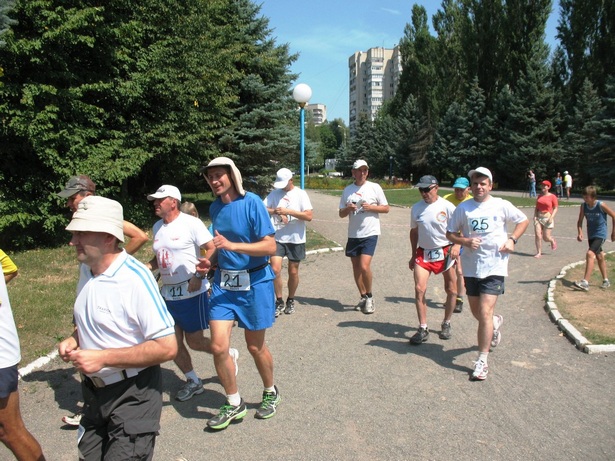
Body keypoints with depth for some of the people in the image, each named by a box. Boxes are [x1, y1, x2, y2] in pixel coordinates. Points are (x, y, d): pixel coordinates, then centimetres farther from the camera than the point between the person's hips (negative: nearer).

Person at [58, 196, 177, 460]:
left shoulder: (134, 277, -24)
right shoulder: (86, 269, 0)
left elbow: (167, 348, -26)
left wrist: (103, 358, -24)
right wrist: (74, 340, -1)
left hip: (133, 395, -7)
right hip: (94, 391, 8)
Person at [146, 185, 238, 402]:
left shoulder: (191, 223, -13)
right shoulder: (157, 227, 10)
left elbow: (212, 249, -17)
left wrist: (199, 275, -25)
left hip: (192, 292, -7)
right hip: (168, 293, 7)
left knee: (194, 341, 1)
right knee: (173, 343, 9)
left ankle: (229, 354, 28)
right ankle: (193, 381, 28)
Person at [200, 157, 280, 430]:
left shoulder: (251, 203, -13)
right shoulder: (215, 208, 7)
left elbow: (270, 246, -18)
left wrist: (232, 245, -27)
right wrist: (210, 262, 2)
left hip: (254, 282, -5)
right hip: (223, 282, 5)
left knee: (255, 346, 9)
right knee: (218, 346, -2)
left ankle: (271, 393, 38)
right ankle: (234, 404, 20)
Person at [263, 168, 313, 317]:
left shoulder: (301, 194, -3)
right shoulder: (274, 193, 4)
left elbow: (309, 216, -11)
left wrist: (288, 211, -19)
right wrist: (276, 212, -22)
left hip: (296, 239, -1)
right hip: (278, 238, 1)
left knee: (293, 272, 9)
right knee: (275, 269, -8)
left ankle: (290, 301, 28)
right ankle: (279, 301, 9)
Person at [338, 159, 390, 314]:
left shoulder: (375, 187, -1)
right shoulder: (347, 190, 8)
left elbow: (386, 208, 2)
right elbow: (341, 214, 10)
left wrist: (371, 207, -14)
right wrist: (348, 209, -12)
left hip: (370, 233, -4)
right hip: (353, 234, 4)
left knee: (364, 266, -16)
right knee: (356, 267, 10)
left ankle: (369, 297, 6)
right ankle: (363, 298, 26)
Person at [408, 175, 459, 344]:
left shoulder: (447, 206, -10)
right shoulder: (416, 208, 2)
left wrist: (455, 247, -20)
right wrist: (413, 255, 14)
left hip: (444, 252, -2)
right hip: (423, 253, 2)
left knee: (451, 290, 7)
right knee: (419, 289, -10)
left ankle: (446, 324, 29)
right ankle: (423, 329, 0)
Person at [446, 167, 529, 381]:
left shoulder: (501, 205, 0)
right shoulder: (463, 208, 2)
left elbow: (523, 220, 13)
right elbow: (450, 233, 6)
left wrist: (512, 239, -3)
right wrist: (466, 241, -13)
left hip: (495, 266, -3)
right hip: (471, 267, 3)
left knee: (485, 313, -12)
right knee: (476, 312, 15)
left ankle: (482, 361, -3)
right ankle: (495, 322, 52)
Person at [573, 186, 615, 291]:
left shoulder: (601, 205, -18)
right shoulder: (583, 205, -6)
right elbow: (580, 221, 0)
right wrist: (580, 232, -16)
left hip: (600, 235, -6)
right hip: (591, 235, 6)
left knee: (590, 254, -22)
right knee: (599, 257, 20)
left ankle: (585, 282, -25)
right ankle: (606, 280, 37)